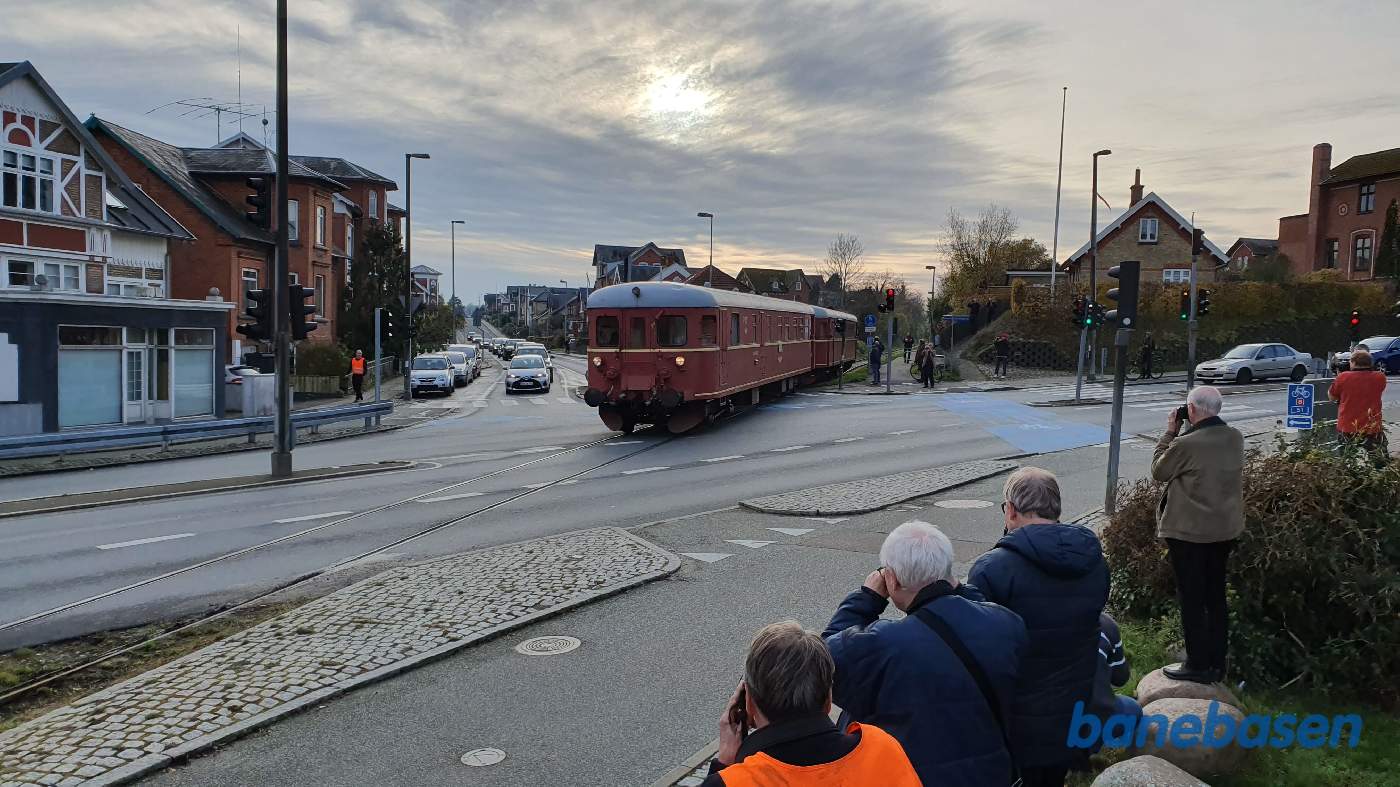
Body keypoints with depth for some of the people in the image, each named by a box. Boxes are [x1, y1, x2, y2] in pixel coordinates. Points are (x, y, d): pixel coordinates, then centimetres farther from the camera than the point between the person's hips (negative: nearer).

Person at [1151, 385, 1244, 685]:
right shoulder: (1235, 438, 0)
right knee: (1216, 596, 17)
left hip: (1189, 532, -7)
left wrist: (1170, 432, -2)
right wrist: (1180, 435, 6)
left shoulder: (1186, 444, -22)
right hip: (1225, 529, 7)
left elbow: (1158, 472, -7)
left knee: (1191, 599, 4)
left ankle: (1198, 665, 11)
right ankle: (1216, 663, 26)